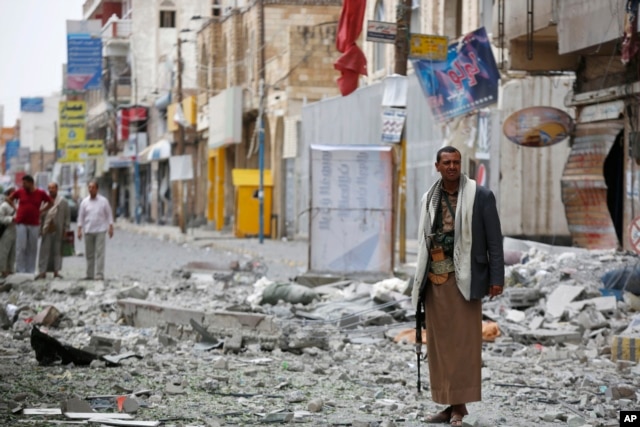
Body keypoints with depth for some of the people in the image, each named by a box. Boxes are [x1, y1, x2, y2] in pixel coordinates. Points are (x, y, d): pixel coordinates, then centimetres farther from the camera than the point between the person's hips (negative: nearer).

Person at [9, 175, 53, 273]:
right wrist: (16, 209, 8)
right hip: (21, 224, 0)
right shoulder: (20, 192, 3)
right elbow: (10, 199, 19)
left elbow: (51, 203, 14)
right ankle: (20, 270, -3)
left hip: (34, 225, 0)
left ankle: (30, 270, 9)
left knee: (32, 249, 4)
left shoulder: (41, 193, 1)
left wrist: (41, 211, 6)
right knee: (21, 247, -5)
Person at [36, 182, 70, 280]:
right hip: (46, 229, 0)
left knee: (57, 250, 5)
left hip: (58, 230, 0)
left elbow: (67, 216, 6)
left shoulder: (63, 201, 5)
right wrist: (40, 228, 1)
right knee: (45, 250, -3)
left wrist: (65, 229, 0)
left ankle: (56, 271, 11)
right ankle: (42, 271, -3)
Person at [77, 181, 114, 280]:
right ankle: (90, 274, 12)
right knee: (89, 254, 5)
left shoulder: (103, 201, 3)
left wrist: (110, 227, -2)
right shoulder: (84, 202, 8)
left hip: (100, 231, -2)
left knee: (100, 253, -9)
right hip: (88, 231, 3)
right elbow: (81, 216, 9)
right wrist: (79, 230, 2)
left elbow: (109, 215, 5)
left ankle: (99, 274, -10)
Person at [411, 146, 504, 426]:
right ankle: (451, 405, 10)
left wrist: (497, 278, -9)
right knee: (439, 343, 5)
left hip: (461, 279, -5)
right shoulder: (429, 198, 12)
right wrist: (420, 282, 14)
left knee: (463, 341, -5)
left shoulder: (480, 196, -2)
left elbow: (494, 239, -3)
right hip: (434, 280, 5)